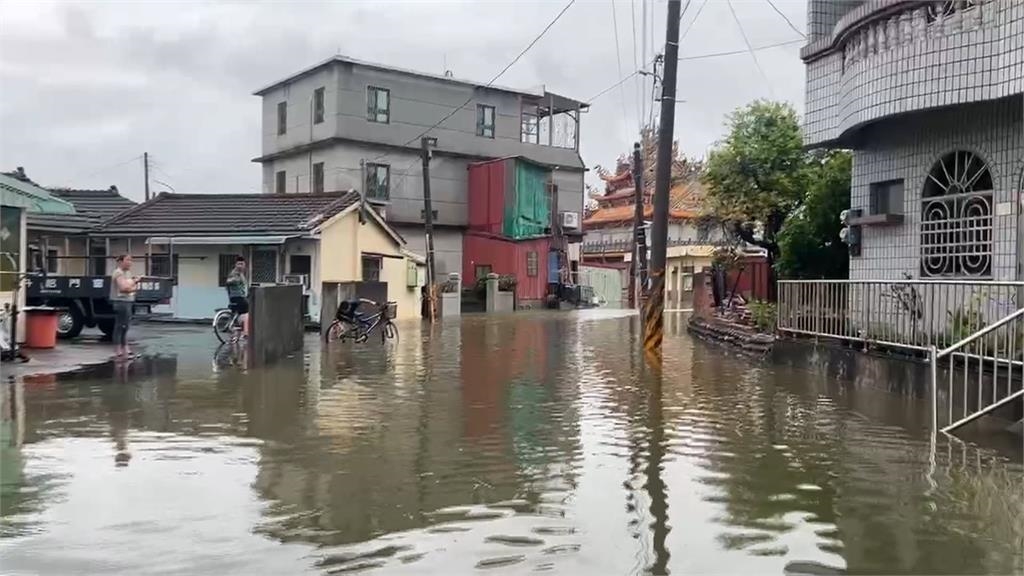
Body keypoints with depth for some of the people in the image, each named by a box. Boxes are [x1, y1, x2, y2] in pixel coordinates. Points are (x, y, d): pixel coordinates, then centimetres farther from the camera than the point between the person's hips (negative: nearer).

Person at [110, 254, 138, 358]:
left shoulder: (128, 273, 16)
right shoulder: (118, 273, -11)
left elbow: (135, 288, 16)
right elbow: (123, 288, -22)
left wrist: (133, 288, -5)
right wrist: (134, 281, -9)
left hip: (128, 301, 9)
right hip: (120, 301, -9)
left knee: (125, 326, 12)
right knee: (120, 326, -7)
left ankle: (125, 348, 17)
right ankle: (119, 350, -4)